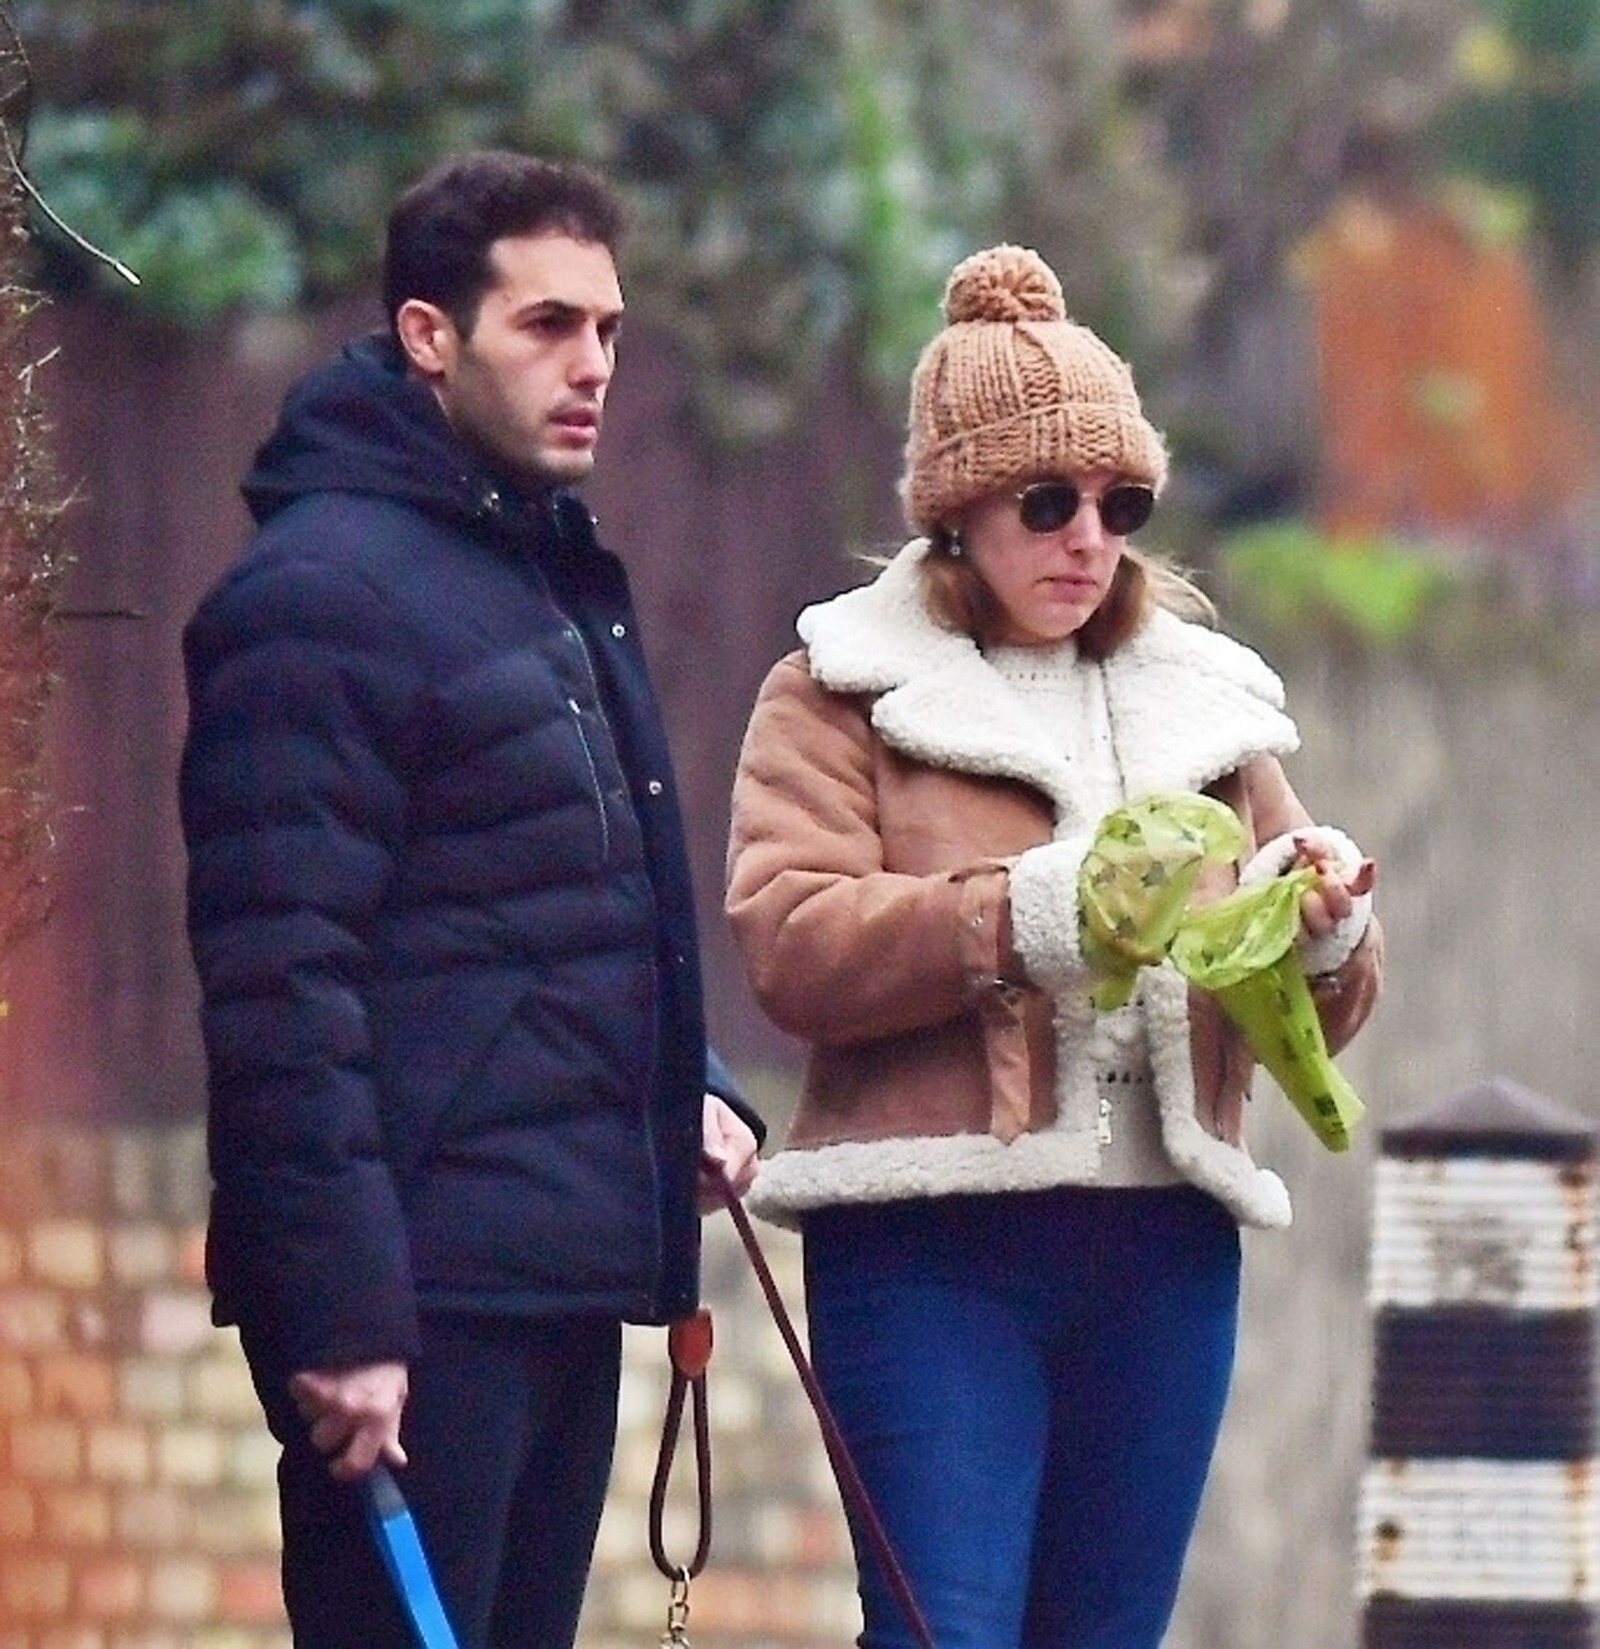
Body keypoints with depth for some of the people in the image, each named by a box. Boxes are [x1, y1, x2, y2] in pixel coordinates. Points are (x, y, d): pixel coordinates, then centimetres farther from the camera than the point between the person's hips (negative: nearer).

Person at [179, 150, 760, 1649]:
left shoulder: (560, 580, 18)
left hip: (562, 1277, 10)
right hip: (420, 1297, -10)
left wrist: (685, 1087, 11)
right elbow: (279, 980, -19)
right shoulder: (320, 591, -12)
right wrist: (344, 1313, -23)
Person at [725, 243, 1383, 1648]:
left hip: (1163, 1259, 5)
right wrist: (1030, 912, -24)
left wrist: (1323, 926, -7)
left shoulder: (1201, 701, 20)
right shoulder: (843, 692, 6)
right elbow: (793, 948, -11)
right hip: (933, 1250, -5)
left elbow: (1322, 1010, 17)